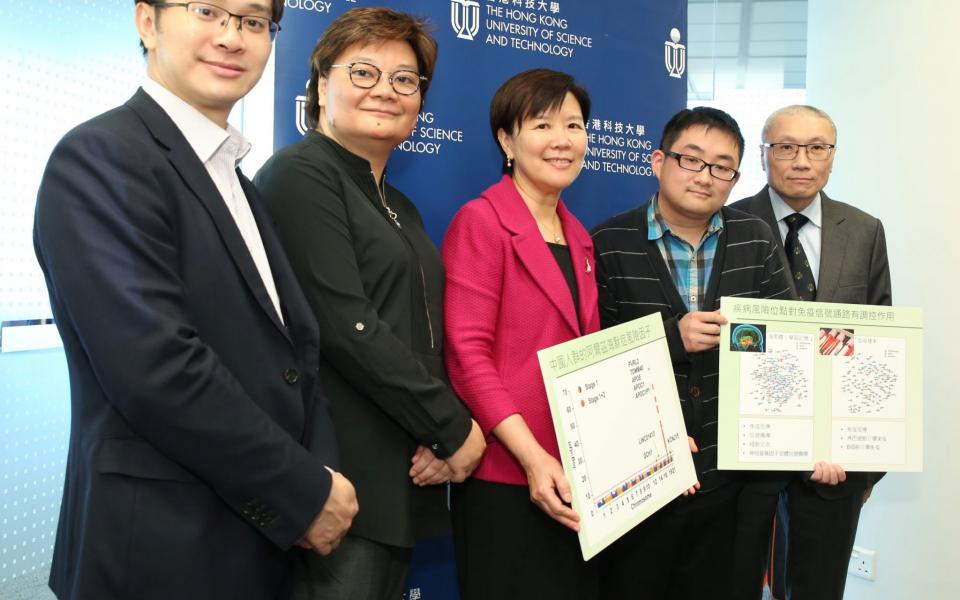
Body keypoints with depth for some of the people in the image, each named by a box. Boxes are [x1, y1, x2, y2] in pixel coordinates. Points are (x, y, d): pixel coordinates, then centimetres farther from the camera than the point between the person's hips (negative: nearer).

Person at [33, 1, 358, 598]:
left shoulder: (240, 186, 11)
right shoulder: (99, 158, -14)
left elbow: (291, 350, 8)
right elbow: (159, 371, -23)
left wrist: (325, 468, -7)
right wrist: (306, 493, -16)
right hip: (161, 550, -7)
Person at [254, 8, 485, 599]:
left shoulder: (400, 208, 17)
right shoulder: (301, 174, -8)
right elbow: (345, 327, -18)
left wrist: (442, 437, -3)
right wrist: (455, 428, -11)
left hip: (403, 482, 8)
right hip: (345, 480, -8)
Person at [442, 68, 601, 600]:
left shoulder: (578, 237, 14)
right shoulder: (481, 221, -8)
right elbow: (467, 352, -15)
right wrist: (532, 456, -21)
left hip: (575, 477, 7)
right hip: (505, 477, -7)